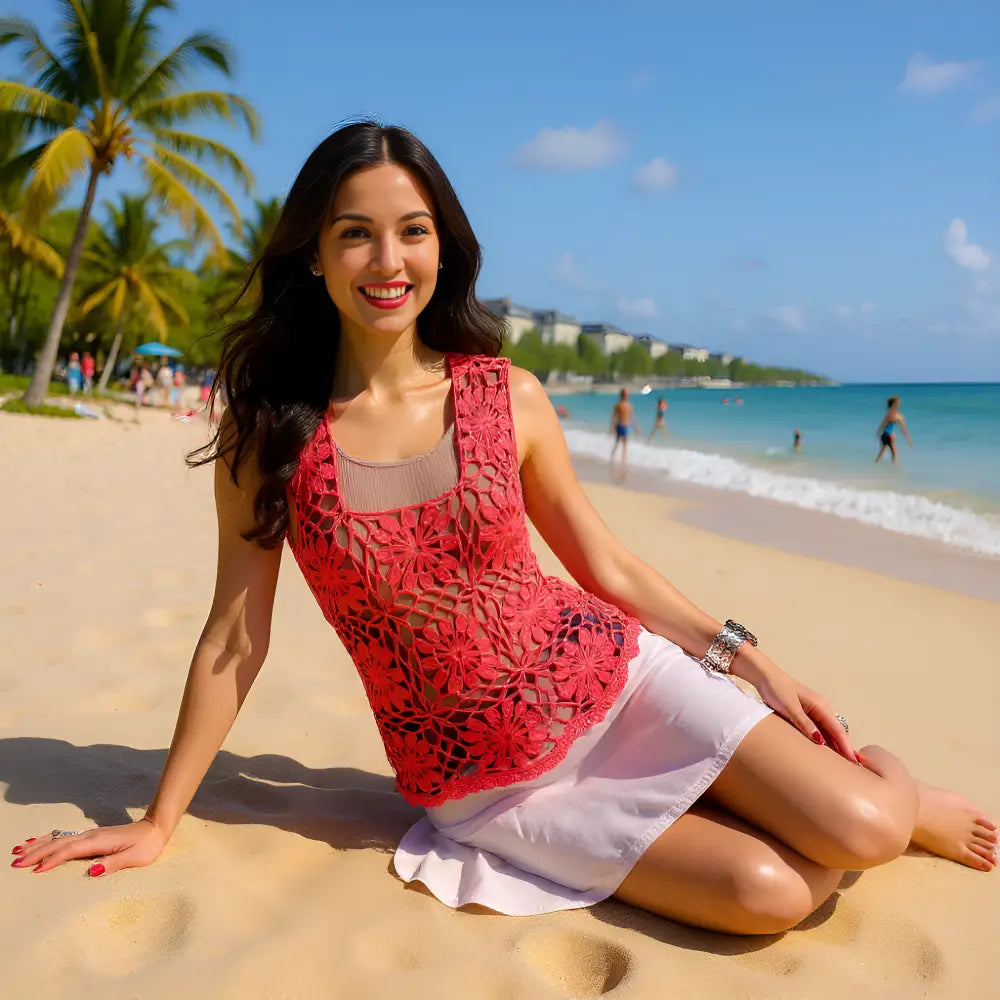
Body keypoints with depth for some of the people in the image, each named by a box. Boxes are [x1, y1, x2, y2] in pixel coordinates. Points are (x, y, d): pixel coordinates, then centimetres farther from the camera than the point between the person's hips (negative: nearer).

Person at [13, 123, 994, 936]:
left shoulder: (509, 397, -5)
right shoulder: (266, 434, -7)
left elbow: (608, 568, 4)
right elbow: (235, 634, -1)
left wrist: (752, 660, 3)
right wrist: (158, 821, 3)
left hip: (617, 680, 1)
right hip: (479, 785, -1)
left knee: (863, 831, -16)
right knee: (767, 893, -18)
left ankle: (894, 790, 20)